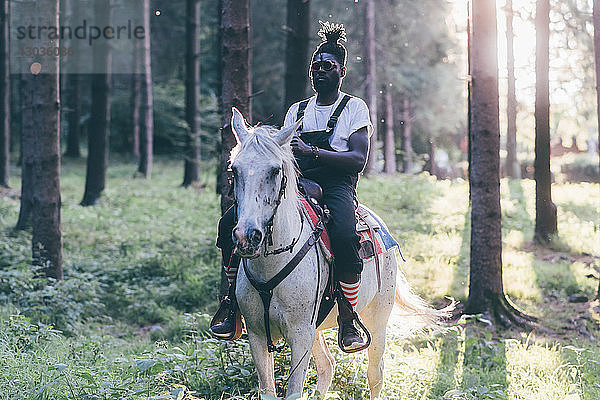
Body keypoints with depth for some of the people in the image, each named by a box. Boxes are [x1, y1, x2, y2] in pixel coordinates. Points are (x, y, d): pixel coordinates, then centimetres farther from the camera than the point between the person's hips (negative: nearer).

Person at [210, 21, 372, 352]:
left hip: (336, 185, -5)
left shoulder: (354, 108, 6)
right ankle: (234, 308, -8)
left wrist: (311, 152, -21)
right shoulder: (297, 110, 22)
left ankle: (348, 320, -24)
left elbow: (358, 159, -9)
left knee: (344, 236, -40)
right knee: (230, 223, -16)